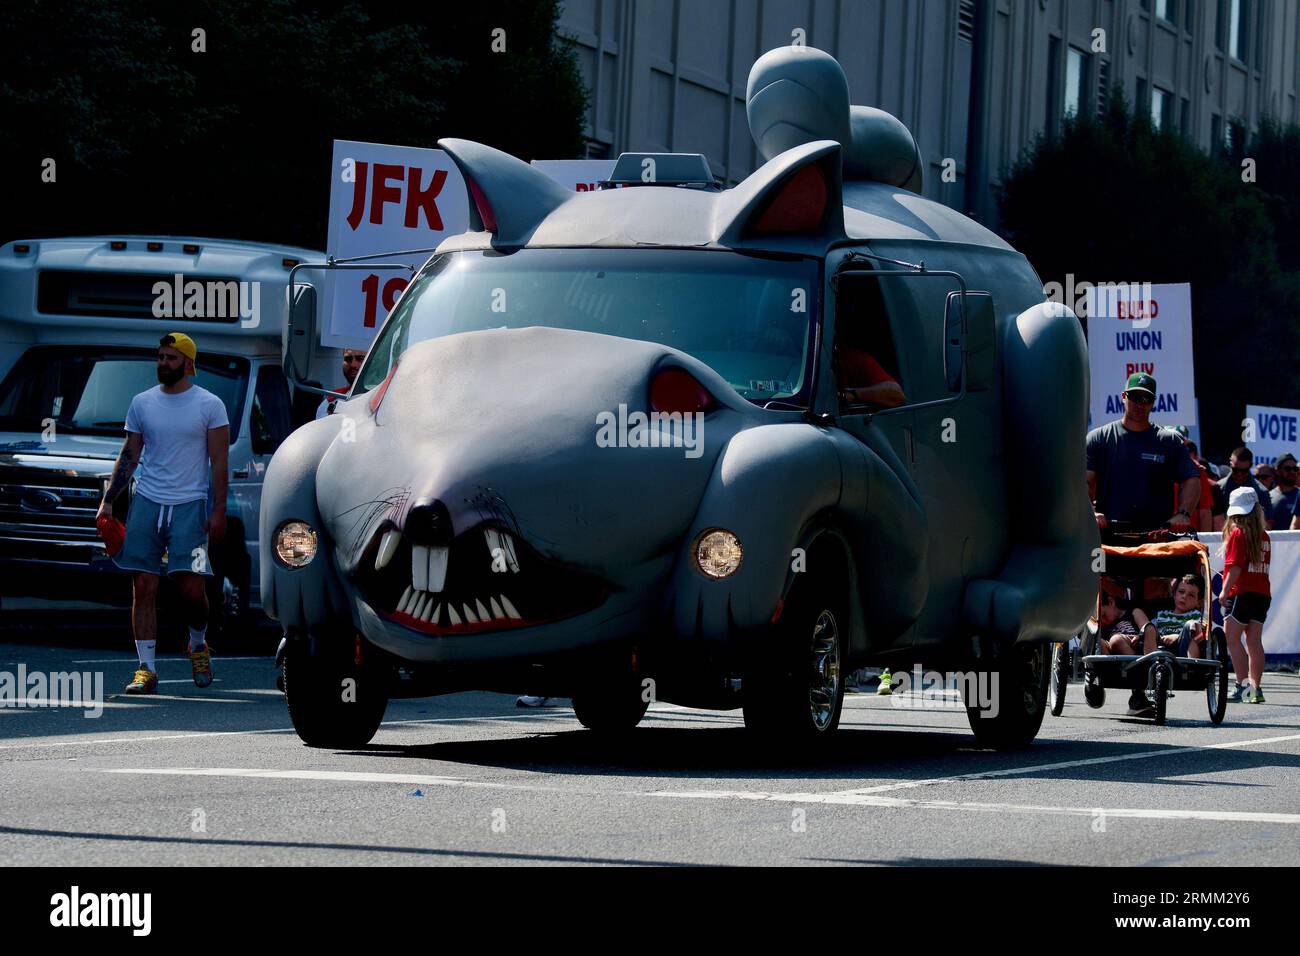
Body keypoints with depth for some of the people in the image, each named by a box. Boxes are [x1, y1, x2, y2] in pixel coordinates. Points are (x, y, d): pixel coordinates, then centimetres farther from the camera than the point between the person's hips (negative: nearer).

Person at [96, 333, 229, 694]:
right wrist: (107, 501, 6)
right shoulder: (142, 403, 10)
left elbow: (219, 462, 0)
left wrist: (218, 511, -8)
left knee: (192, 589, -8)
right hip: (146, 502, 3)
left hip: (189, 505, -3)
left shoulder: (210, 405, 0)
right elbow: (128, 457, 14)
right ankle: (146, 670, 0)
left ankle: (199, 645, 22)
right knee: (143, 588, -2)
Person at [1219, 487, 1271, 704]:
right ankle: (1256, 688, 6)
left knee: (1232, 639, -3)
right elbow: (1262, 567, 14)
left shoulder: (1237, 533, -8)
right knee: (1254, 641, 7)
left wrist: (1225, 590, -14)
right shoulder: (1264, 536, 10)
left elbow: (1235, 566, -15)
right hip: (1262, 593, 6)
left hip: (1240, 593, -6)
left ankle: (1245, 685, -12)